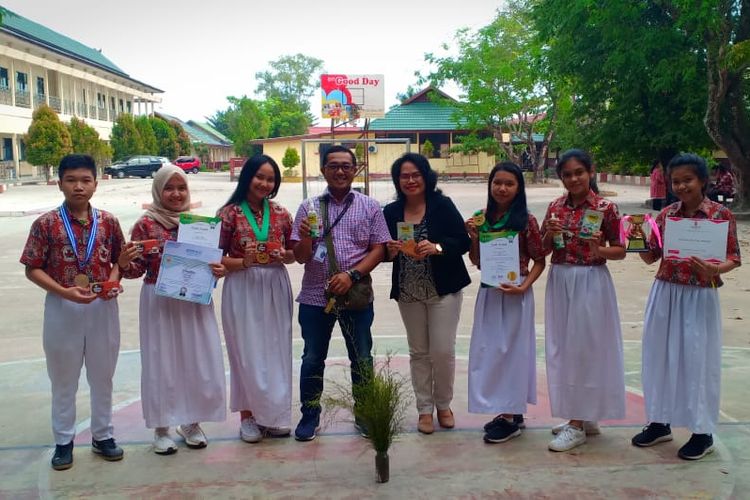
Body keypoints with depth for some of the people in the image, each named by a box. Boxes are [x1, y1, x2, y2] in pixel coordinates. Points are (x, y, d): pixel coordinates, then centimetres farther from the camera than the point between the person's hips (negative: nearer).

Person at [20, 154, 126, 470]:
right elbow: (32, 269, -5)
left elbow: (120, 260, 9)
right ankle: (63, 441, 27)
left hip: (103, 307, 2)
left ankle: (102, 436, 30)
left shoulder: (108, 222, -1)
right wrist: (64, 292, -19)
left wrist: (113, 280, -12)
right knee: (63, 379, 12)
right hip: (62, 309, -2)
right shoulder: (46, 224, -7)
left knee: (102, 376, 14)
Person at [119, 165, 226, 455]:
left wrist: (218, 271, -7)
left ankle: (191, 422, 27)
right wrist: (124, 263, -24)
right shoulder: (146, 224, -4)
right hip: (159, 303, -3)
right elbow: (137, 270, -3)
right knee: (162, 362, 5)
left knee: (198, 360, 8)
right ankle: (161, 428, 21)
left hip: (194, 302, 3)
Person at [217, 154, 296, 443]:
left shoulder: (281, 214, 5)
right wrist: (244, 262, -21)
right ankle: (248, 416, 17)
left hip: (275, 289, 3)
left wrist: (284, 255, -9)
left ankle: (274, 414, 22)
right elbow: (219, 259, -4)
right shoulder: (230, 213, -4)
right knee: (247, 353, 3)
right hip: (242, 290, -3)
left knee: (276, 352, 8)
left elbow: (293, 255, 12)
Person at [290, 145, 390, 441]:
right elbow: (300, 257, 2)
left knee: (362, 359, 10)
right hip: (315, 296, 1)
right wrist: (305, 237, -20)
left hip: (357, 296, 0)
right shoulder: (308, 208, 2)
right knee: (313, 358, 10)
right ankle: (310, 415, 25)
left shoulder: (369, 207, 2)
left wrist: (352, 275, -15)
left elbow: (378, 249, -2)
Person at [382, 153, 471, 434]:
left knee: (443, 351, -1)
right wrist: (391, 251, -14)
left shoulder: (443, 205, -6)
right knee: (418, 352, 10)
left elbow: (463, 242, -10)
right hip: (408, 292, 3)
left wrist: (436, 248, -25)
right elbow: (383, 253, 9)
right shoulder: (391, 212, 3)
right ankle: (424, 409, 23)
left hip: (443, 289, -3)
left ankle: (443, 405, 22)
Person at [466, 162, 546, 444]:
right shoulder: (482, 218, 5)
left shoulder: (526, 221, -9)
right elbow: (476, 261, 9)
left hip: (514, 293, -5)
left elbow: (539, 260, -4)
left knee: (511, 349, 2)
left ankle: (512, 417, 13)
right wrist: (474, 237, -7)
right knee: (489, 349, 10)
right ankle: (506, 410, 26)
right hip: (488, 291, 5)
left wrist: (523, 286, -17)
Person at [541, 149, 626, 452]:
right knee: (564, 348, 11)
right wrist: (549, 234, -11)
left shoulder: (605, 208, -8)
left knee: (584, 347, -1)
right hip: (560, 282, 6)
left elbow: (620, 251, -3)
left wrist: (599, 250, -22)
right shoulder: (555, 207, 5)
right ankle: (583, 416, 26)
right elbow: (544, 251, 9)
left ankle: (577, 425, 9)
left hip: (590, 282, -6)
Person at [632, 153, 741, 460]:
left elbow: (734, 258, -6)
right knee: (660, 356, 11)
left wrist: (714, 269, -26)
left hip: (700, 297, -4)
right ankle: (660, 423, 26)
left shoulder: (721, 214, -7)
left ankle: (703, 433, 18)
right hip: (665, 294, 4)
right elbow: (651, 257, 5)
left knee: (698, 361, 3)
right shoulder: (666, 214, 3)